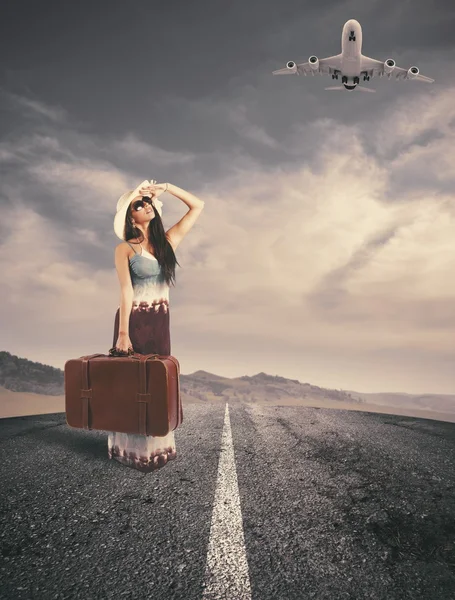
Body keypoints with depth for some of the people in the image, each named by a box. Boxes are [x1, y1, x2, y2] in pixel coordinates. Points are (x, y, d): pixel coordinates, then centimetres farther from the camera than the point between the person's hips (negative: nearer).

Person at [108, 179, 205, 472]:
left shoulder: (168, 240, 6)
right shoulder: (125, 248, -5)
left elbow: (198, 206, 6)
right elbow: (126, 291, -14)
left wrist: (165, 187, 1)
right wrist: (123, 332, -18)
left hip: (161, 320, 4)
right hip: (135, 319, -4)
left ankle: (157, 445, 24)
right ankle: (132, 448, 17)